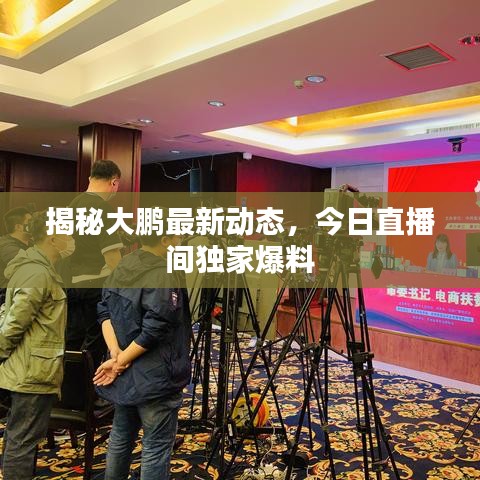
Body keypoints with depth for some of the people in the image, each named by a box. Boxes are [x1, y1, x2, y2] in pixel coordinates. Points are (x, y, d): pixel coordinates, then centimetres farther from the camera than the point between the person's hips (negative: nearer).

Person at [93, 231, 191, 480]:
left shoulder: (122, 266, 4)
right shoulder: (165, 277, -21)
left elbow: (104, 311, 4)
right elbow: (153, 332, -24)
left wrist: (116, 352, -5)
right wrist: (121, 361, -12)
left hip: (125, 375, 8)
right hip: (155, 378, -8)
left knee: (120, 437, 23)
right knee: (156, 447, 5)